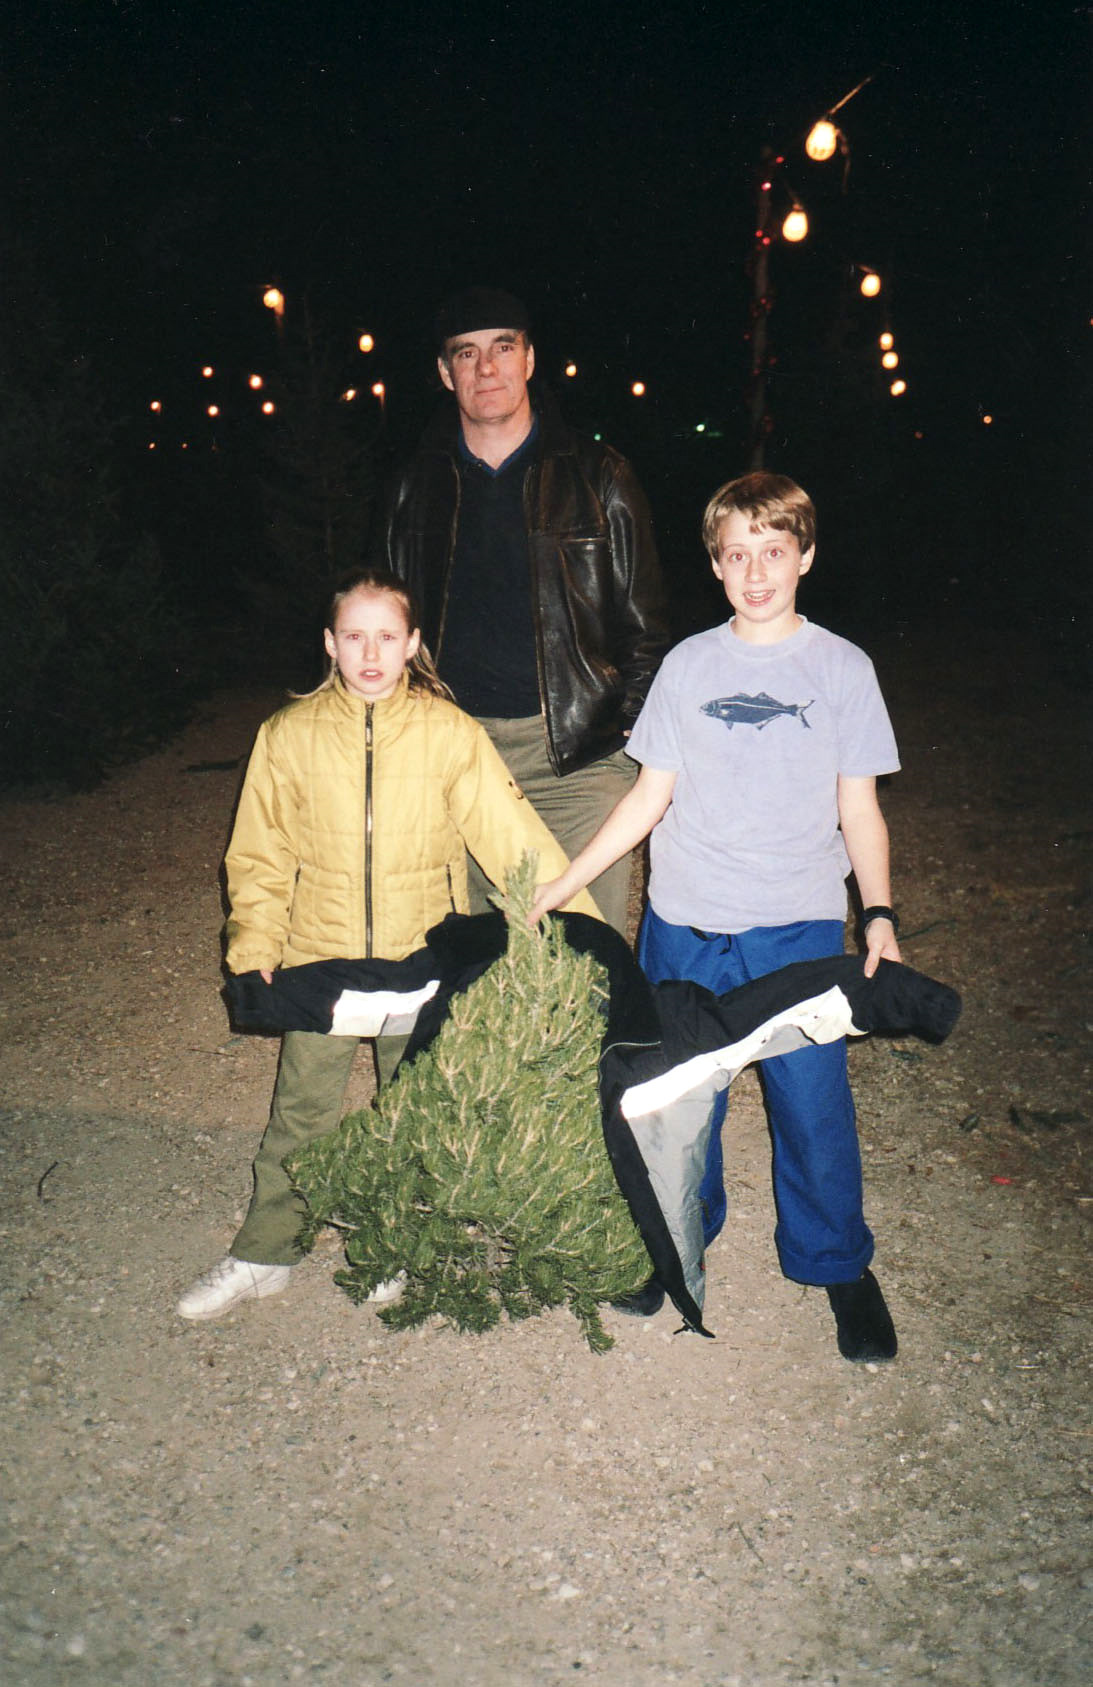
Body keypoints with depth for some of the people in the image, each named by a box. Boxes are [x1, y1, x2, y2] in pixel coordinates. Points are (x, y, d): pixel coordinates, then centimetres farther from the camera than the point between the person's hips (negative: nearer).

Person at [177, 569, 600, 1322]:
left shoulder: (449, 732, -9)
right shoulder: (289, 734, -5)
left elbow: (513, 833, -11)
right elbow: (261, 856, 3)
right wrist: (254, 950, -6)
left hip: (421, 963, 0)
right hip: (320, 962, 1)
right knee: (301, 1114, 12)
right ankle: (262, 1256, 32)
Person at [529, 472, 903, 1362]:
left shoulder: (843, 668, 0)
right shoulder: (687, 665, 3)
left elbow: (860, 807, 3)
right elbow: (649, 798, 7)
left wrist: (880, 911, -10)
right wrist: (561, 885, 4)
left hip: (800, 928, -1)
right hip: (685, 926, 2)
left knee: (813, 1104, 2)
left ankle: (838, 1264, 26)